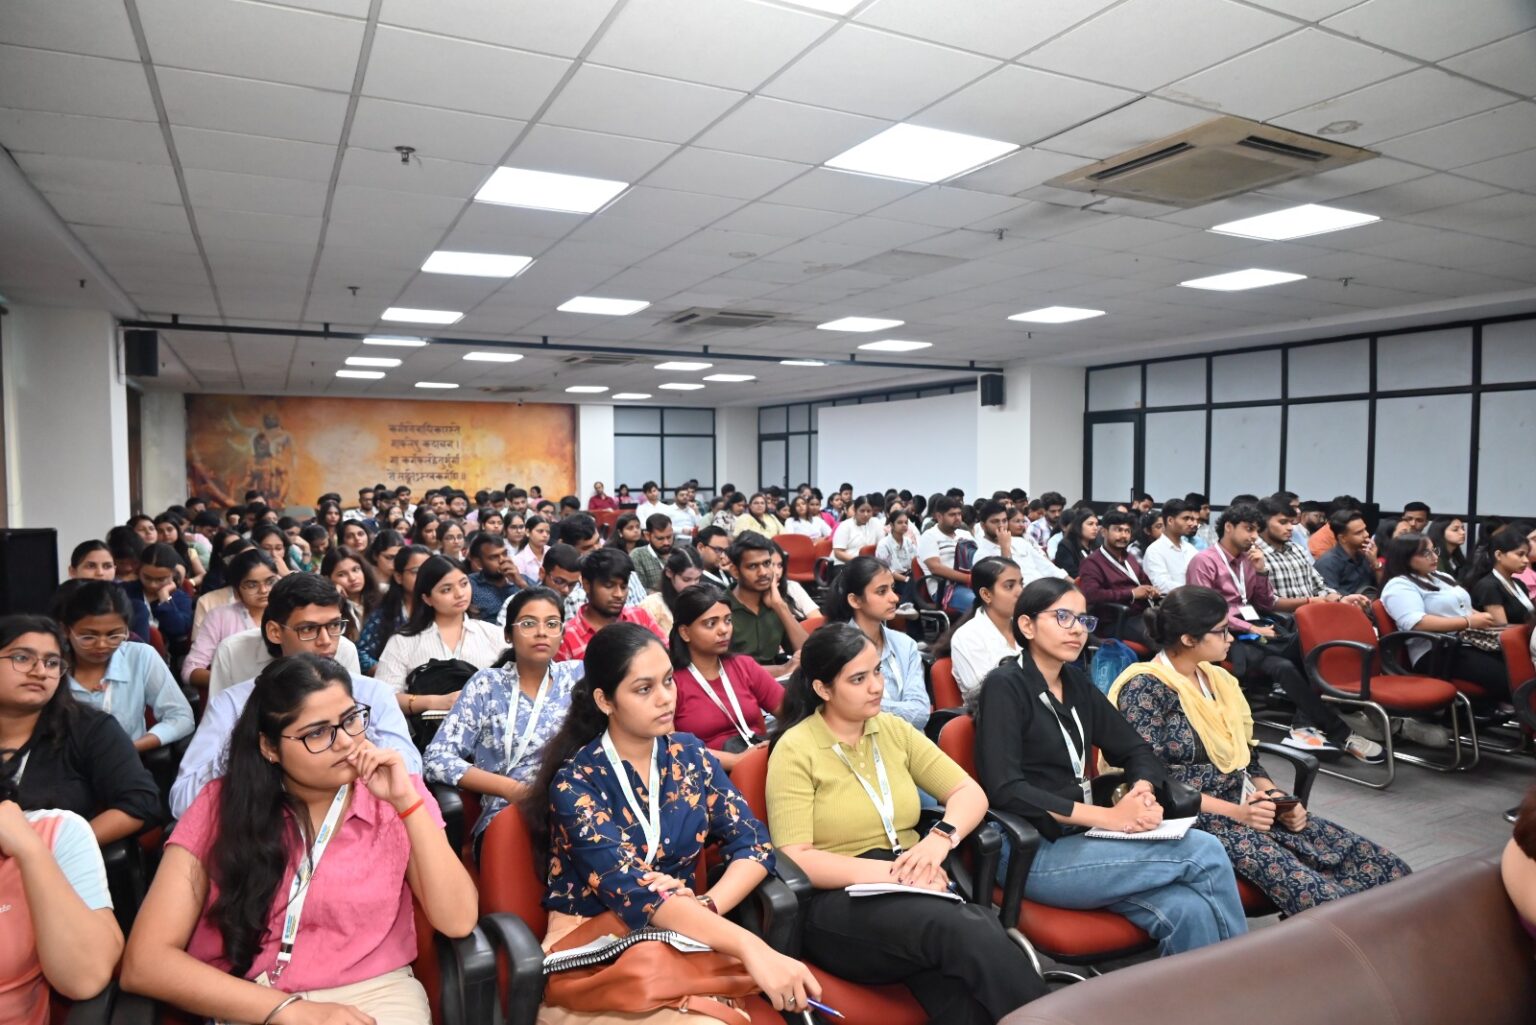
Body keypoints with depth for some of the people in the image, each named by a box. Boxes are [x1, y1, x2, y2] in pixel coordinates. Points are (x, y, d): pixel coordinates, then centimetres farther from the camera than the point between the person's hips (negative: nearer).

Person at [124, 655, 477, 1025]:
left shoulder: (394, 795, -1)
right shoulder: (222, 804, -2)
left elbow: (458, 921, -11)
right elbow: (144, 962, -8)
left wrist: (407, 800, -18)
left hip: (375, 994, 0)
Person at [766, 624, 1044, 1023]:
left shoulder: (894, 729, 11)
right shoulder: (795, 751, -6)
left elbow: (970, 792, 10)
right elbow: (794, 860, -13)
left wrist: (940, 838, -12)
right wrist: (888, 871, -21)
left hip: (913, 888, 5)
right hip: (837, 903, -4)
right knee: (963, 930, -32)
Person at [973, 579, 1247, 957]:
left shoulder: (1077, 682, 13)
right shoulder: (1004, 686, -8)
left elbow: (1135, 749, 18)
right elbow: (1005, 789, -17)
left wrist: (1144, 791, -5)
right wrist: (1107, 816, -20)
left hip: (1081, 839, 6)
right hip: (1033, 854, -6)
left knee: (1190, 912, -22)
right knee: (1205, 852, -16)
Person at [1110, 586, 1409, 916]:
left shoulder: (1217, 679, 14)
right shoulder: (1144, 689, -11)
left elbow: (1248, 760, 17)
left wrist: (1279, 799, -2)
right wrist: (1233, 811, -20)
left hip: (1245, 809, 8)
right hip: (1191, 819, -8)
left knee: (1386, 868, -7)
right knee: (1310, 890, -30)